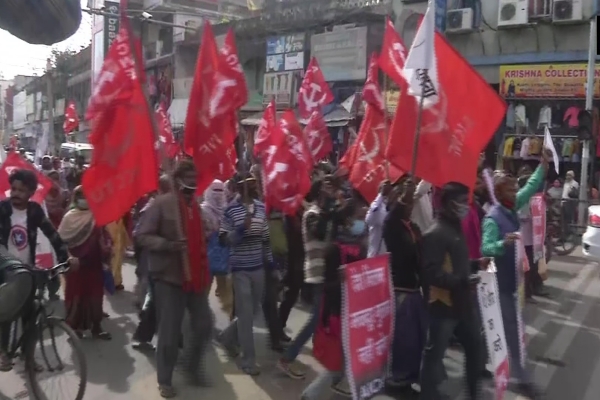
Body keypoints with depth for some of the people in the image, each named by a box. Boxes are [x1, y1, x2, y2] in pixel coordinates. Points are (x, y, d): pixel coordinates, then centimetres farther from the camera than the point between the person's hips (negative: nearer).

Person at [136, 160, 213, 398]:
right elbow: (142, 236, -12)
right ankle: (164, 380, 22)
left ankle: (192, 367, 33)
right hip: (169, 277, -6)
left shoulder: (196, 205, 14)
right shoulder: (161, 204, -8)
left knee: (204, 325, 10)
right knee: (169, 333, 2)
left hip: (195, 276, 6)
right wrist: (169, 245, -25)